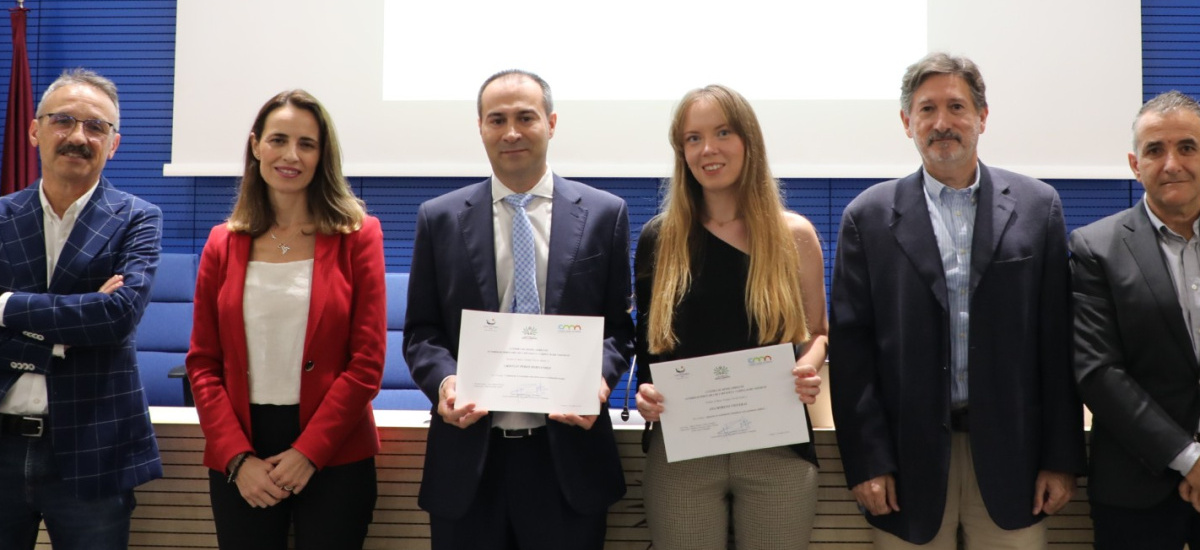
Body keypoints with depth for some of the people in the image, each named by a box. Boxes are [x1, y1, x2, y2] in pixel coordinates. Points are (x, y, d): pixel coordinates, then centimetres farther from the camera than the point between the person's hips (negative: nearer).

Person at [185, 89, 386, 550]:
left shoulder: (357, 236, -1)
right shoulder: (223, 244, 6)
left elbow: (367, 362, -6)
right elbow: (203, 364, 4)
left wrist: (307, 452, -11)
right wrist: (238, 458, -8)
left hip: (334, 456, -2)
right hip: (239, 463, 2)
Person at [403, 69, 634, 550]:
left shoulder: (604, 213, 3)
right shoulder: (440, 218, 4)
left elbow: (618, 325, 5)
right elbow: (421, 330, 6)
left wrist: (600, 376, -14)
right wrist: (443, 379, -13)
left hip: (568, 454, 0)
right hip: (468, 457, 1)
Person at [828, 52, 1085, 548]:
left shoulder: (1037, 206, 4)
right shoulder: (869, 216, 1)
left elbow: (1057, 341, 3)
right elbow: (850, 348, -1)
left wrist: (1062, 457, 1)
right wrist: (866, 461, -5)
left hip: (1011, 453, 1)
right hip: (909, 457, 0)